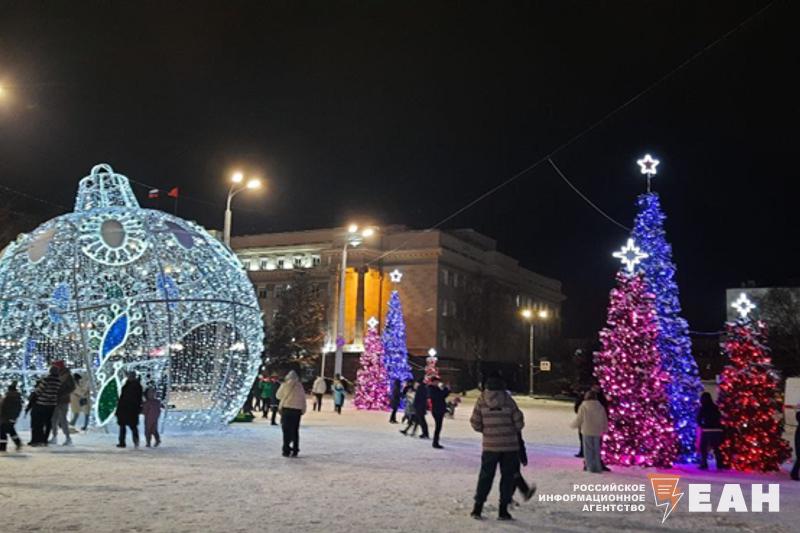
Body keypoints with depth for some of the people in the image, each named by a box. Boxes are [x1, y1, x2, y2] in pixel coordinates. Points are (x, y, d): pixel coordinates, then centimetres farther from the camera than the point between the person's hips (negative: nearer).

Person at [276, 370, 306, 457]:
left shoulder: (286, 385, -5)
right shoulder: (300, 386, 4)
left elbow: (279, 396, 7)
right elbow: (303, 399, 6)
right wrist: (303, 410, 13)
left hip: (287, 409, -3)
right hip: (297, 410, 3)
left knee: (287, 431, 2)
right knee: (295, 431, 10)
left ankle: (286, 450, -1)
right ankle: (295, 451, 12)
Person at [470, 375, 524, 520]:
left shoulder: (482, 401, -2)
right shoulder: (508, 400, -4)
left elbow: (475, 423, -3)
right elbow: (519, 423, -2)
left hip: (490, 444, 1)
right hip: (510, 445, -1)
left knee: (486, 476, 12)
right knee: (507, 476, 10)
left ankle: (478, 508, 12)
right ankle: (503, 510, 10)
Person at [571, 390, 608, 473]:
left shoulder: (583, 407, -8)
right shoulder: (600, 407, 3)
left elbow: (578, 419, -4)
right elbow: (605, 421, 10)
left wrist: (573, 425, 15)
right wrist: (604, 429, 26)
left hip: (587, 432, -3)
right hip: (597, 432, 3)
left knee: (588, 449, 5)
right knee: (596, 449, 12)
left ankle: (591, 467, 3)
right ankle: (598, 468, 12)